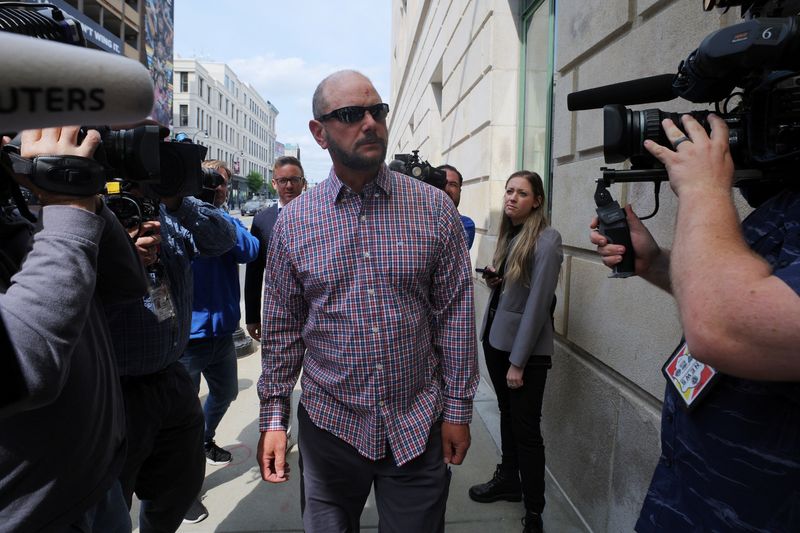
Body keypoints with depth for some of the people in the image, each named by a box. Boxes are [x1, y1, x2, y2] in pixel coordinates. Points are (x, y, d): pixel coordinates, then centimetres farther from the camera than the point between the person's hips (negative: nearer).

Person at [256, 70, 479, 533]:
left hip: (419, 426, 0)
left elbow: (456, 316, -3)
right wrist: (273, 418, 2)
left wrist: (458, 409, -2)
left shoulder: (435, 209, -6)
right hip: (330, 425, 1)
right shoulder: (292, 223, -3)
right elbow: (281, 329, 2)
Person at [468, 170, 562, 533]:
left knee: (526, 428, 2)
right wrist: (492, 279, -4)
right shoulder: (507, 234, 9)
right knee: (507, 414, 20)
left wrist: (518, 361, -18)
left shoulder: (547, 240, -15)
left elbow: (537, 302, -18)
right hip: (495, 338, 7)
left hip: (526, 349, -7)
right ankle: (507, 480, 38)